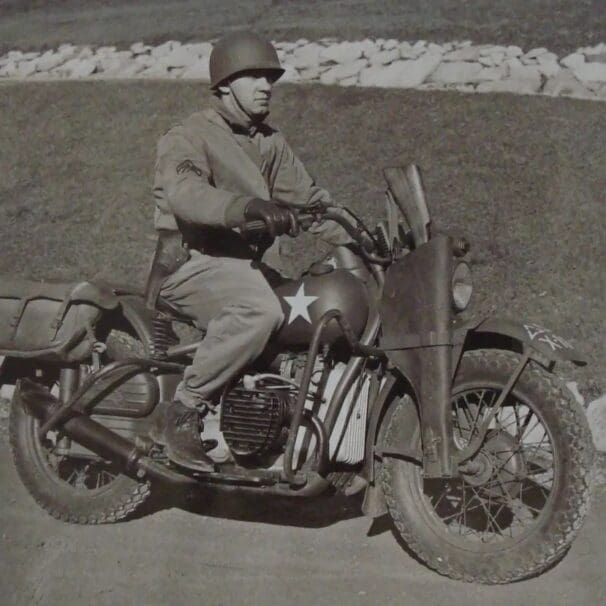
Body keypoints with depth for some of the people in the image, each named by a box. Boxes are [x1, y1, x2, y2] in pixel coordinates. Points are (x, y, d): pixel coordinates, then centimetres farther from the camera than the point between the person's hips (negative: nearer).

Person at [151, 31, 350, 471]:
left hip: (253, 264, 8)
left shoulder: (270, 142, 20)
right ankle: (185, 409, -23)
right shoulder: (189, 138, -5)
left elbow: (308, 196, 19)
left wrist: (356, 240, 5)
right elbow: (185, 193, -26)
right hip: (195, 262, -8)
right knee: (260, 308, -37)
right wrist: (249, 207, -44)